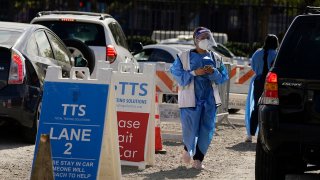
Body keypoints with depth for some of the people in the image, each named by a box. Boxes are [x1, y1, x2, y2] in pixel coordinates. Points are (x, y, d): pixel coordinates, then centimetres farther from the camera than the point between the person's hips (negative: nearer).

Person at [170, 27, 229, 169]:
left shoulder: (215, 58, 11)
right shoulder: (185, 57, -1)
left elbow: (223, 77, 12)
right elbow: (176, 75, -6)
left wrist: (214, 72, -8)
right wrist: (195, 73, -15)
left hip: (210, 100, 4)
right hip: (191, 98, -4)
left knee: (207, 131, 1)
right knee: (191, 130, -4)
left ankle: (198, 158, 14)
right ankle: (188, 149, 28)